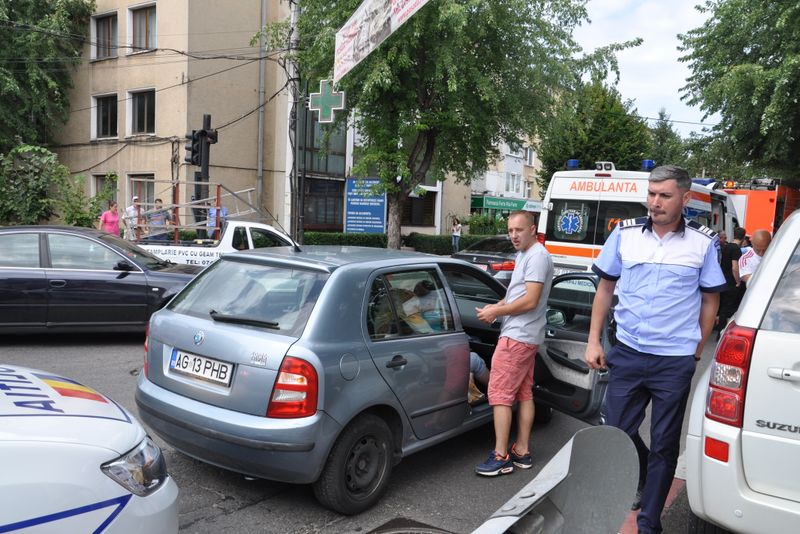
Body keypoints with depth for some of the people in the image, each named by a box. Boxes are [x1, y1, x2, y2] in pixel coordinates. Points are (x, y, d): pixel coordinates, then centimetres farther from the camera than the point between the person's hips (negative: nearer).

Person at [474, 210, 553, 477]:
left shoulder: (537, 256, -15)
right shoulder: (524, 255, 17)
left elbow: (530, 301, -21)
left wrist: (496, 312, -13)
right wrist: (496, 306, 6)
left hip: (517, 336, -11)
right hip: (526, 336, 11)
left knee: (499, 394, -8)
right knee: (524, 394, 13)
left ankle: (501, 457, -3)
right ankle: (522, 452, 20)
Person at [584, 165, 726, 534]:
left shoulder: (703, 242, -3)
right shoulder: (625, 233, -1)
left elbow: (710, 301, 5)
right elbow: (605, 288, 6)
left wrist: (698, 352, 2)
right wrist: (594, 340, 3)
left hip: (675, 361, -1)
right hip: (627, 353, 2)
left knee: (664, 444, 8)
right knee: (617, 431, 11)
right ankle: (645, 480, 42)